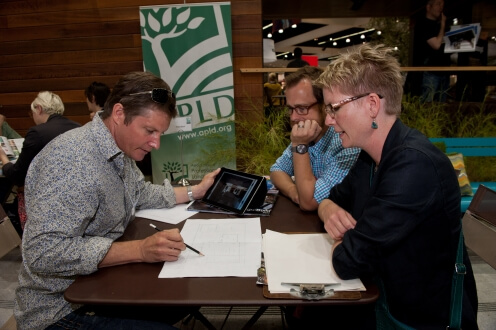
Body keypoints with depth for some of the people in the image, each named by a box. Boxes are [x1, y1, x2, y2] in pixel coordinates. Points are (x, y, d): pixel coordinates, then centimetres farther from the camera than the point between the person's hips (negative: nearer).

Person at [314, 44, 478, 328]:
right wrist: (330, 210, -11)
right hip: (383, 296, 6)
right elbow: (332, 198, 11)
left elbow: (348, 261, -29)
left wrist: (341, 239, -8)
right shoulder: (372, 155, -1)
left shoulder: (415, 165, -29)